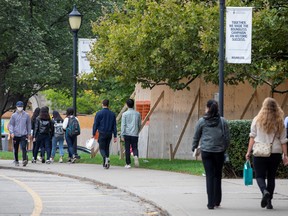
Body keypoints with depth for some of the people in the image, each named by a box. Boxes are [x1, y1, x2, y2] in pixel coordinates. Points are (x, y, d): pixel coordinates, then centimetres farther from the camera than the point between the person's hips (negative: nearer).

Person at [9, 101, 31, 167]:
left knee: (24, 148, -17)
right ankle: (16, 161, 18)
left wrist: (29, 133, 13)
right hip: (15, 135, 1)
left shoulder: (26, 115, 6)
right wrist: (11, 132, -10)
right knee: (15, 149, 7)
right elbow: (11, 124, 5)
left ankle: (24, 160, -26)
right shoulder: (14, 115, 5)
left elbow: (28, 124, 14)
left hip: (23, 135, -1)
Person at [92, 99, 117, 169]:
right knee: (107, 148, 15)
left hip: (102, 134, -4)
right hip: (109, 134, 4)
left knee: (102, 148, -2)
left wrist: (93, 134, 2)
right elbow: (114, 126, 7)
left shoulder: (99, 113, -6)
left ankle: (106, 158, -30)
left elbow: (95, 124, -5)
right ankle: (105, 164, 16)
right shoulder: (112, 114, 6)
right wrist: (115, 136, 10)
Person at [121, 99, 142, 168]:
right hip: (135, 134, 2)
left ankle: (128, 164, 6)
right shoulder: (137, 114, 4)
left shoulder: (125, 114, -4)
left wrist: (122, 135, -5)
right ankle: (136, 156, -22)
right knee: (135, 147, 9)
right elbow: (139, 125, 12)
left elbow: (123, 125, -7)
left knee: (127, 149, 6)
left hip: (127, 134, -2)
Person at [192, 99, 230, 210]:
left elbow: (196, 136, 6)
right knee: (218, 176, 13)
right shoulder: (223, 121, 1)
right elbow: (227, 137, 3)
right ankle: (217, 201, 19)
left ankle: (211, 203, -5)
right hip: (219, 151, 1)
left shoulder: (201, 121, -2)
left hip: (206, 151, -1)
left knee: (209, 176, 0)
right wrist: (224, 148, 18)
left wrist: (194, 147, 22)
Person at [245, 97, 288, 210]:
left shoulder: (257, 120, -2)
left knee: (260, 176, 5)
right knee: (271, 177, 12)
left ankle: (265, 191, -24)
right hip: (276, 153, 2)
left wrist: (249, 151, 4)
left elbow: (252, 137, -2)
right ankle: (269, 202, 11)